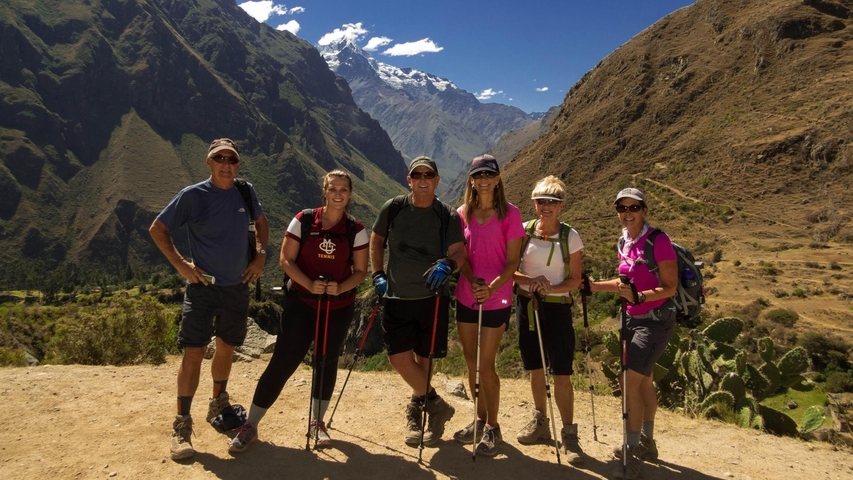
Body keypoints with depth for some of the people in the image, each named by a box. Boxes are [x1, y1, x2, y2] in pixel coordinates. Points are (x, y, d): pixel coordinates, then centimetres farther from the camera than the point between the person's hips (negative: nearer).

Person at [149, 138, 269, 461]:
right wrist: (181, 265, -12)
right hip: (203, 287, -4)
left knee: (226, 349, 16)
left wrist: (261, 255, 5)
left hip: (237, 287, 4)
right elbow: (157, 229, -2)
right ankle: (182, 425, 3)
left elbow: (261, 222, 19)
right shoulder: (192, 196, -10)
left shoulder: (245, 192, 1)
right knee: (194, 352, -7)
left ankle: (218, 406, 36)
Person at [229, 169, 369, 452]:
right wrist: (309, 284, -22)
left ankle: (317, 422, 30)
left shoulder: (356, 230, -3)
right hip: (301, 303, -2)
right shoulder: (303, 221, -7)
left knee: (328, 362, 12)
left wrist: (341, 287, -20)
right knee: (283, 361, -3)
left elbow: (360, 270, -1)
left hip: (339, 307, 2)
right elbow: (286, 260, -7)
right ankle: (251, 424, 9)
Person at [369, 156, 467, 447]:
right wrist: (377, 274, 4)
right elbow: (376, 241, 13)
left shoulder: (448, 216, -4)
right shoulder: (393, 209, -1)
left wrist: (447, 264, -32)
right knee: (399, 358, -6)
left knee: (423, 358, 7)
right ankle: (437, 406, 15)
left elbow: (459, 253, -10)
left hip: (432, 298, -1)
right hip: (396, 298, 1)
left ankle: (417, 408, 33)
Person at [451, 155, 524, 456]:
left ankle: (493, 428, 17)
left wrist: (492, 287, -22)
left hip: (497, 299, -4)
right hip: (466, 297, 4)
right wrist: (473, 281, -15)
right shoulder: (463, 213, 4)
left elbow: (512, 262, -7)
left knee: (486, 363, -1)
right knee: (471, 362, 12)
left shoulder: (510, 214, -7)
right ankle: (480, 420, 30)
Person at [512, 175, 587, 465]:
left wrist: (553, 288, -21)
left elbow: (575, 280, -3)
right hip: (526, 304, 3)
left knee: (561, 373, -4)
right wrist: (530, 281, -18)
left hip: (557, 308, -3)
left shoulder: (570, 237, -6)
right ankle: (540, 422, 32)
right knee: (535, 368, 14)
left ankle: (569, 435, 9)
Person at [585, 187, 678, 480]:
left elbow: (670, 288, -18)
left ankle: (633, 453, 2)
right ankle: (647, 442, 34)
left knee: (629, 383, -11)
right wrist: (593, 286, 9)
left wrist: (638, 297, -33)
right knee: (642, 382, 18)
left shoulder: (658, 241, -18)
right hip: (635, 319, 8)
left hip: (655, 320, -8)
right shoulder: (625, 244, 5)